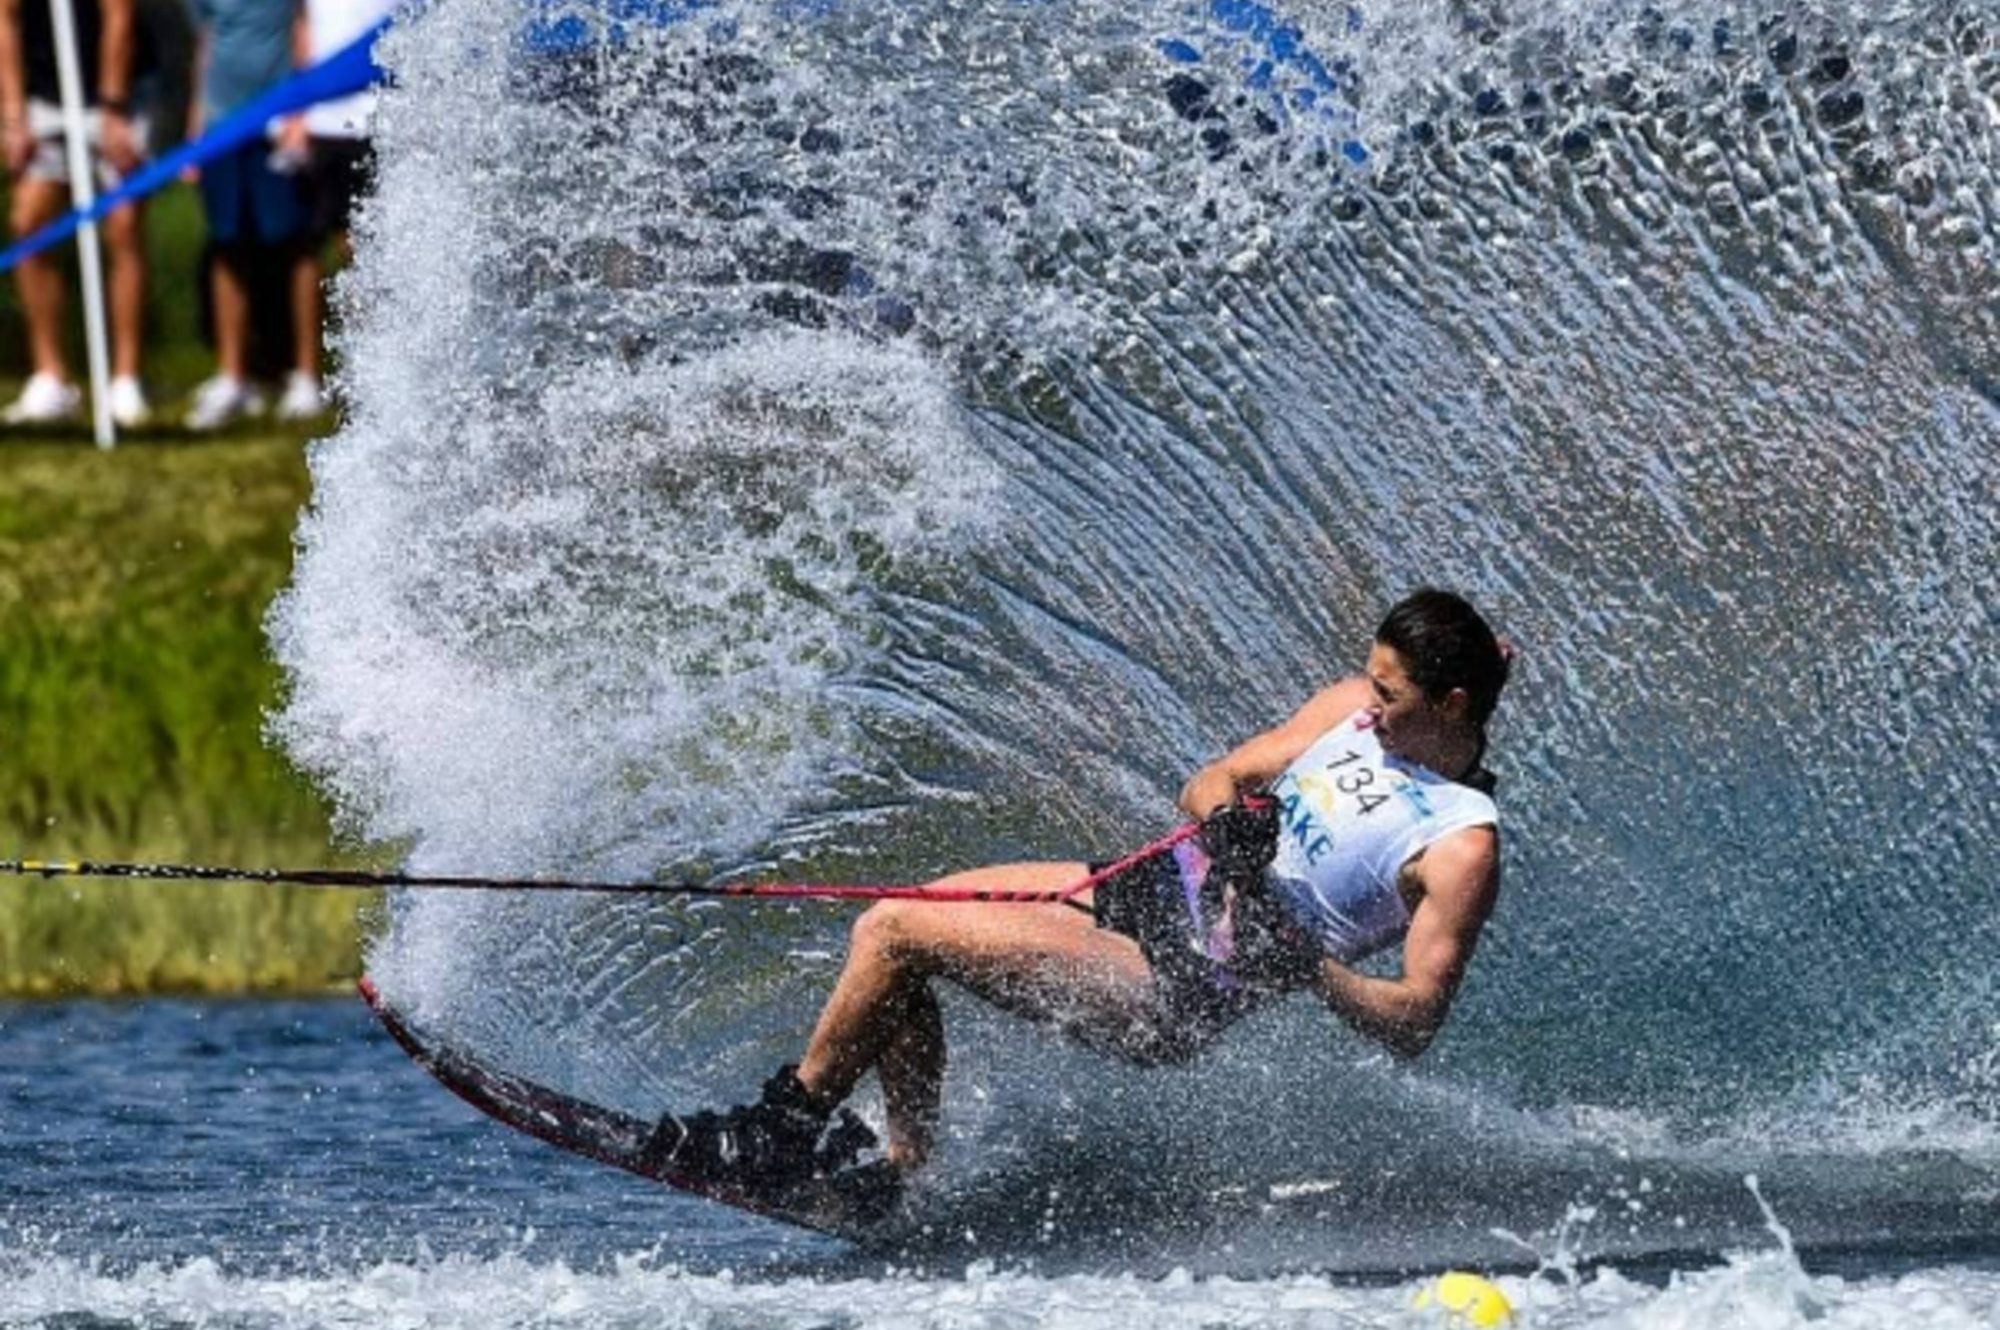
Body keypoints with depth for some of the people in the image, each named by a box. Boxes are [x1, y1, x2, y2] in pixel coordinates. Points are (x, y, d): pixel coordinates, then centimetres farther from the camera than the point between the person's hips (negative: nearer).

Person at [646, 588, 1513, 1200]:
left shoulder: (1463, 845, -18)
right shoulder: (1356, 708, 4)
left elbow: (1414, 1025, -19)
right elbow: (1209, 784, 9)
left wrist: (1308, 969, -33)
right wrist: (1230, 819, -14)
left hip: (1180, 990, -9)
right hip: (1163, 887, 9)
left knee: (895, 933, -13)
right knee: (895, 928, 6)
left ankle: (786, 1126, 5)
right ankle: (906, 1161, 15)